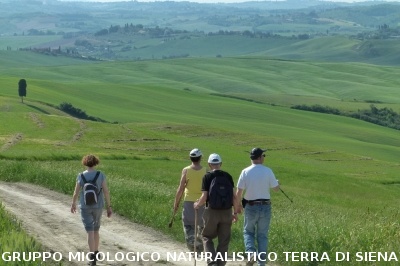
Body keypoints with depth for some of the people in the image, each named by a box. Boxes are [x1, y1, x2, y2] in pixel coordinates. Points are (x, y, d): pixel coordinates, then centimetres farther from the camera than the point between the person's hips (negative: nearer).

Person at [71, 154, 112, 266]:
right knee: (95, 230, 23)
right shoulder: (101, 175, -10)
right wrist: (109, 207, -4)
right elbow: (106, 191, -11)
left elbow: (76, 192, -1)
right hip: (97, 206, 2)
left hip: (85, 207, -2)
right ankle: (95, 253, 36)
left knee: (90, 232, -2)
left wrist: (73, 204, 17)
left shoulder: (81, 176, -9)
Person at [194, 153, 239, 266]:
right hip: (226, 212, 2)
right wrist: (235, 212, 10)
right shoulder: (228, 176, 3)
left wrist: (197, 205, 9)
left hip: (212, 211, -2)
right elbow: (234, 196, 0)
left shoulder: (207, 177, -5)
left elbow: (204, 197, -10)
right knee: (224, 241, 10)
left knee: (207, 237, 13)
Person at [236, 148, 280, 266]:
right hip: (265, 207, 1)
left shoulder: (245, 172, -7)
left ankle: (251, 252, -10)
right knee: (262, 235, 11)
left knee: (248, 232, 16)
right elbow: (276, 188, 0)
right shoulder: (268, 171, -7)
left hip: (251, 207, -1)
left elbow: (239, 192, -5)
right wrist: (277, 183, 23)